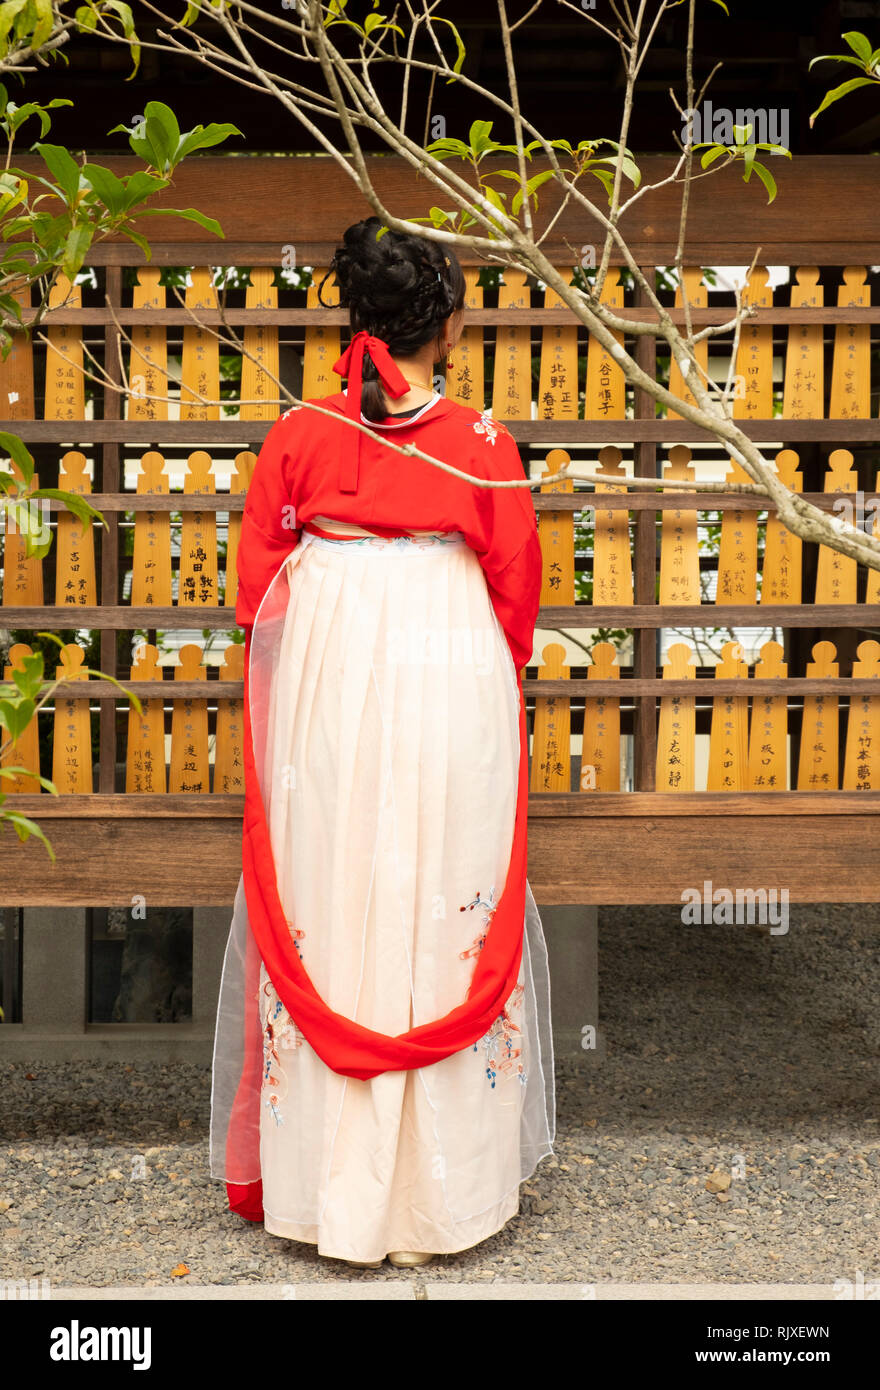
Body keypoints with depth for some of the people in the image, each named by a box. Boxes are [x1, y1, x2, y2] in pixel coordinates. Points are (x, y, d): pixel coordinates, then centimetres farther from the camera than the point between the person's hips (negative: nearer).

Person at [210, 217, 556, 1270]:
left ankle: (327, 1186, 23)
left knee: (323, 919, 10)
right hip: (455, 691, 0)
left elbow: (255, 587, 4)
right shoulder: (485, 445, -2)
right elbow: (515, 597, 5)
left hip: (323, 693, 1)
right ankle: (445, 1190, 22)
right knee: (447, 922, 9)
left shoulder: (298, 434, 1)